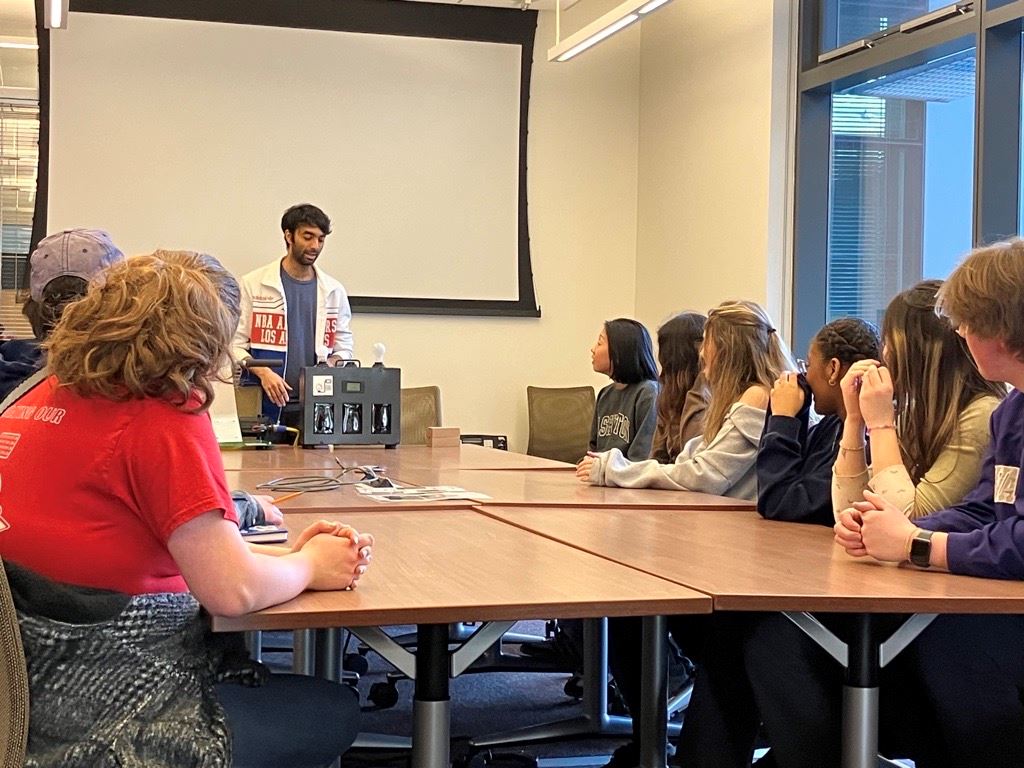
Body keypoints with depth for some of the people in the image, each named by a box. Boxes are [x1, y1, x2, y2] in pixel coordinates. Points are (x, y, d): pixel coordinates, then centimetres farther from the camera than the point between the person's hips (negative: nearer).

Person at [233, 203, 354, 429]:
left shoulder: (334, 291, 12)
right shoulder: (254, 284, 4)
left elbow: (344, 347, 17)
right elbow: (235, 343, 1)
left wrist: (331, 365, -5)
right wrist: (262, 372, -15)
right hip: (263, 402, -2)